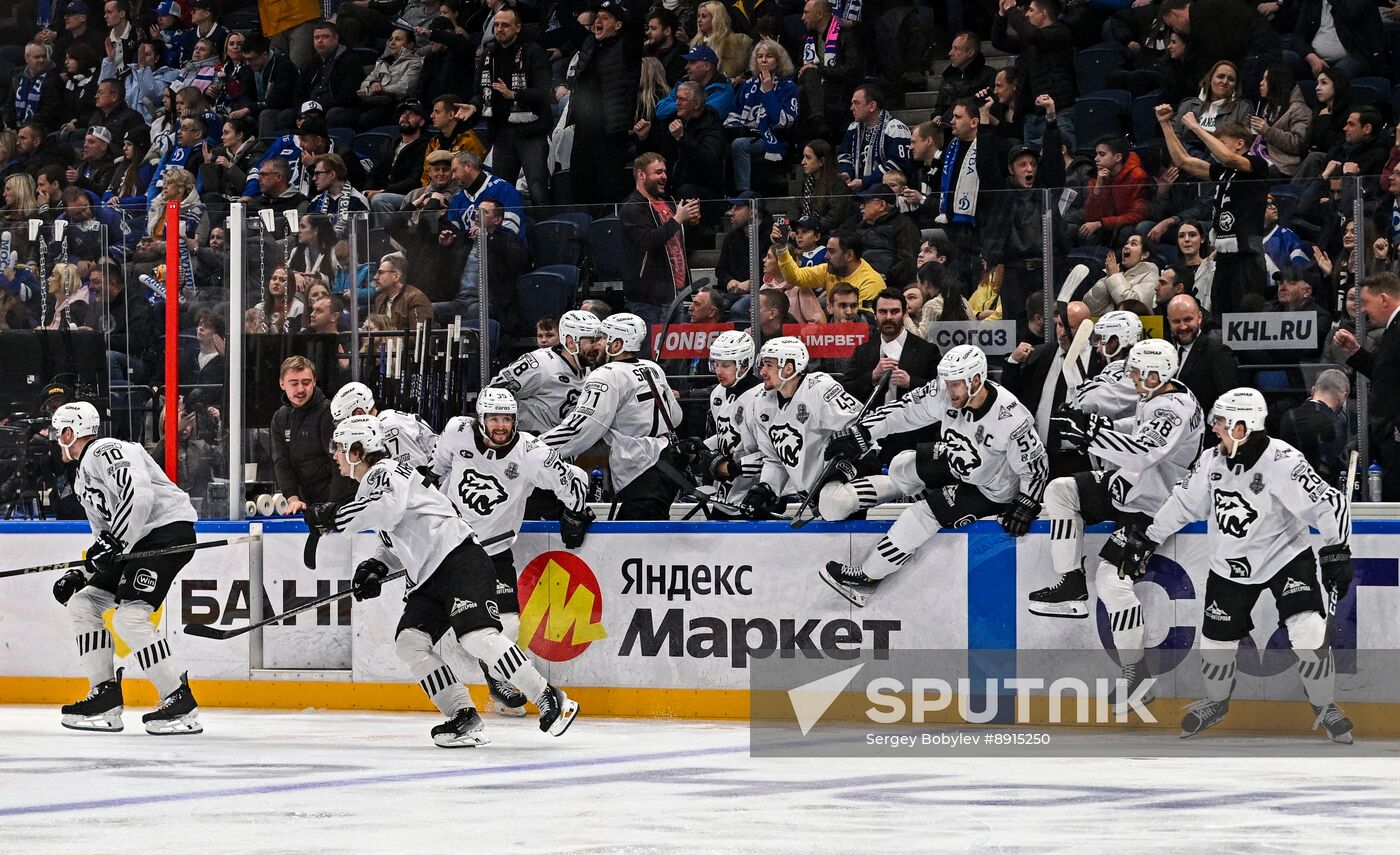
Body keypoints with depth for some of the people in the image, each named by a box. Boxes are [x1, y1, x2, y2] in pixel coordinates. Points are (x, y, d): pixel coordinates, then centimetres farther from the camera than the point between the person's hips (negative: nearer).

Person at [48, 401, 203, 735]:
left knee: (129, 617, -21)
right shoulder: (83, 479, 23)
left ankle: (181, 704, -18)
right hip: (133, 541, 11)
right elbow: (104, 535, 27)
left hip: (168, 529, -11)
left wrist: (114, 543, -26)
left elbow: (139, 495, -26)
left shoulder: (106, 451, -11)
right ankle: (105, 698, 9)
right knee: (82, 604, 9)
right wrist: (81, 573, 16)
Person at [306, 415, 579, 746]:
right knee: (409, 641, -6)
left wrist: (337, 516, -21)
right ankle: (464, 718, -9)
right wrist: (376, 567, 13)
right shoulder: (369, 488, 24)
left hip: (460, 560, -11)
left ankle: (550, 700, -20)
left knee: (476, 636, -25)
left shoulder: (385, 471, -6)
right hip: (428, 577, 11)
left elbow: (390, 509, -28)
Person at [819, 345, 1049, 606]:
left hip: (991, 493, -7)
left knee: (925, 514, -17)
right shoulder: (943, 393, -19)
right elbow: (905, 410, -8)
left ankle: (866, 576, -7)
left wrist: (1025, 506, -27)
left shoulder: (1011, 418, -34)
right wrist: (860, 434, -11)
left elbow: (1035, 466, -21)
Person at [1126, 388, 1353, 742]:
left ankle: (1324, 707, 2)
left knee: (1309, 632, -20)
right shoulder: (1212, 461, -7)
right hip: (1231, 566, 5)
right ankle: (1216, 702, 39)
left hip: (1285, 556, -5)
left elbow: (1330, 504, -24)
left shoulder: (1281, 461, -25)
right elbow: (1183, 502, 7)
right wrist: (1144, 540, 10)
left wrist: (1336, 554, -28)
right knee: (1216, 642, 8)